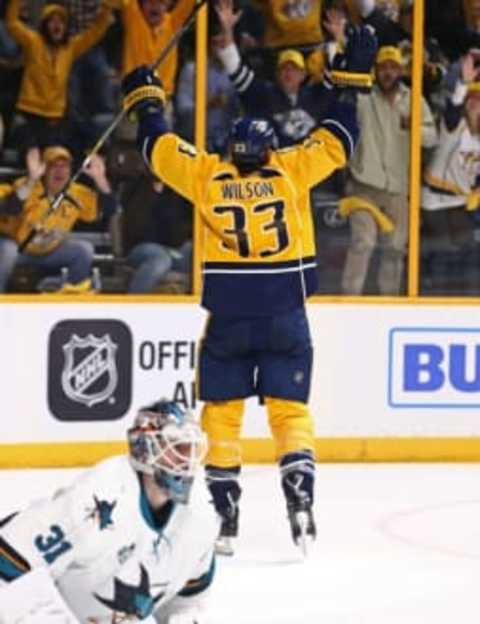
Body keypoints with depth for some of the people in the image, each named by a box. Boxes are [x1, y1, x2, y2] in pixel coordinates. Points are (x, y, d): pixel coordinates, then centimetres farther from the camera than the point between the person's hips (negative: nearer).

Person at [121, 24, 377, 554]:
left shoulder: (206, 175, 0)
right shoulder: (292, 170, -1)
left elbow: (160, 146, 12)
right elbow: (336, 138, 8)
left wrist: (145, 98, 29)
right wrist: (354, 74, 18)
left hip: (227, 321, 0)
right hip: (286, 319, 0)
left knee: (221, 411, 10)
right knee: (289, 409, 6)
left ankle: (224, 514, 10)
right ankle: (299, 497, -11)